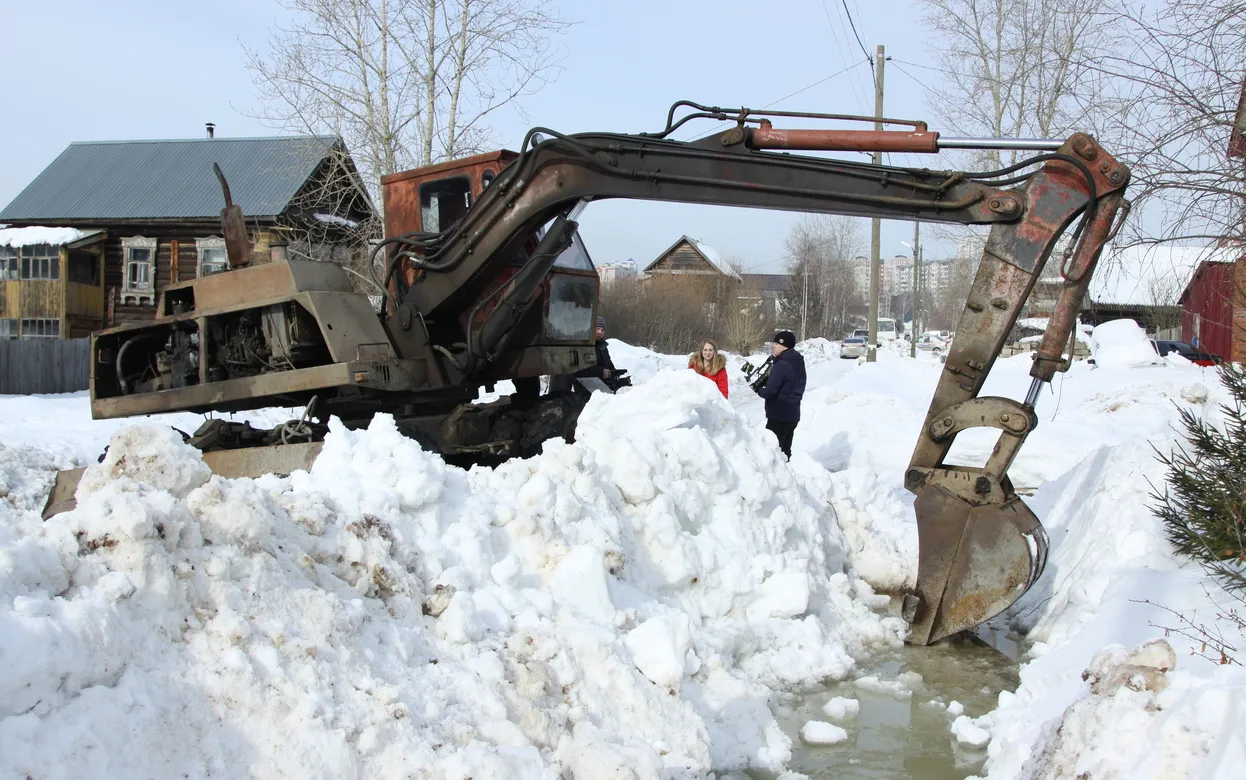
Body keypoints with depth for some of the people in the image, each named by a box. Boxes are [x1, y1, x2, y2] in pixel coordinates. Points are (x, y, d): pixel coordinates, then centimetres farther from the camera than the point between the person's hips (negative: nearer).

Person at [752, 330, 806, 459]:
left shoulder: (782, 365, -19)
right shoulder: (798, 363, 10)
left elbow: (770, 391, -21)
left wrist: (758, 389, -2)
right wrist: (766, 382, 5)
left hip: (779, 415, -9)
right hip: (792, 414, 9)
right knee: (784, 450, 15)